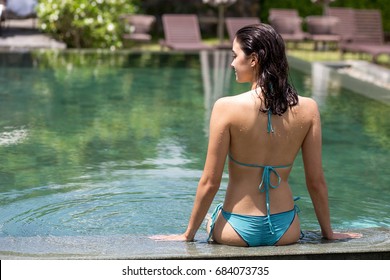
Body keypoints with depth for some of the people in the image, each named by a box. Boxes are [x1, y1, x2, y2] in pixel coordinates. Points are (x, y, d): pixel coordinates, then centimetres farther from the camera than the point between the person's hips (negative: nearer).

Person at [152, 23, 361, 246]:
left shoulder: (227, 107, -16)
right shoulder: (307, 109, -8)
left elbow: (210, 182, -10)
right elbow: (316, 181, -1)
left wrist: (189, 234, 3)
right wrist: (329, 232, 14)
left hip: (238, 232, -2)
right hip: (285, 231, 3)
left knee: (213, 220, 34)